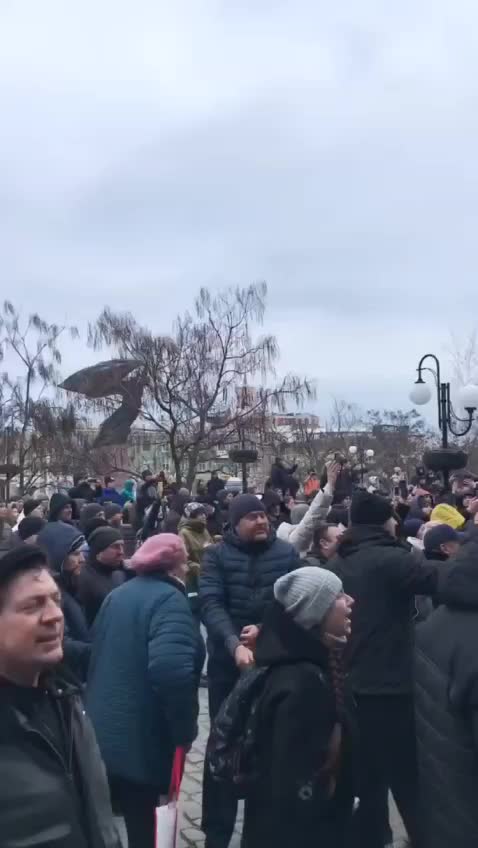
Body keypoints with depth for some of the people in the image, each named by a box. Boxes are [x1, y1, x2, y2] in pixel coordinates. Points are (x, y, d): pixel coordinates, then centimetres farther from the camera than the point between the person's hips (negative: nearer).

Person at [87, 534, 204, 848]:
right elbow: (170, 669, -32)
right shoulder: (168, 599, -17)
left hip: (104, 733, 8)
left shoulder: (117, 595, 9)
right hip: (144, 742, -7)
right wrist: (186, 729, -20)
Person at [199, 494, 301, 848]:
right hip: (227, 660, -1)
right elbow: (211, 604, -15)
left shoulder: (287, 553, -1)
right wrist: (235, 644, -29)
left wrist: (264, 629, -19)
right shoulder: (217, 556, -4)